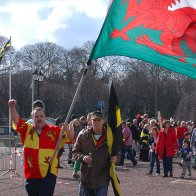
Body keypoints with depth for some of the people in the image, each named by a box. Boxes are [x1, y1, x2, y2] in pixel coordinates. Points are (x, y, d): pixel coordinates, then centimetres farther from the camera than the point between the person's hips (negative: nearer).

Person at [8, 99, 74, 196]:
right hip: (31, 174, 3)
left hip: (48, 174, -3)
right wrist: (12, 107, -19)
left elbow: (71, 138, -1)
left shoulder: (54, 131, 2)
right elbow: (16, 120, -3)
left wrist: (67, 130, -23)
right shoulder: (27, 129, 8)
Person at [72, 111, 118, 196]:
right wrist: (82, 157, -17)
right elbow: (75, 152, 4)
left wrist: (115, 158, -12)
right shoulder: (83, 135, 1)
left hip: (102, 180, -2)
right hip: (86, 179, 2)